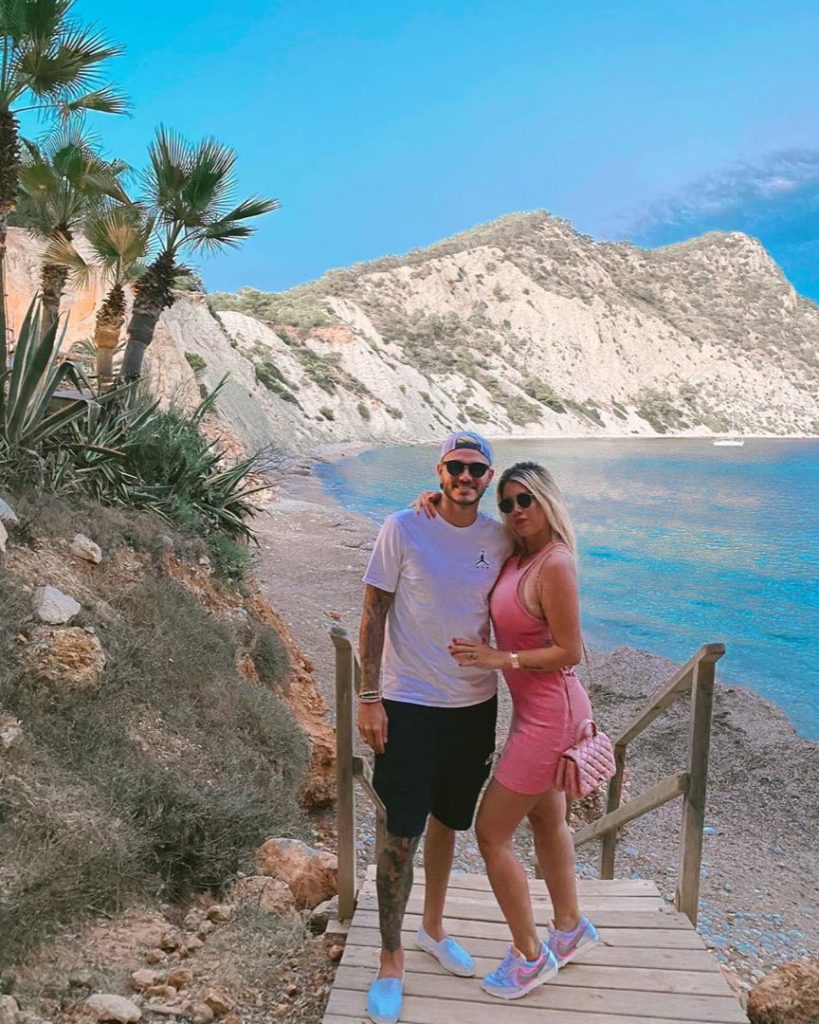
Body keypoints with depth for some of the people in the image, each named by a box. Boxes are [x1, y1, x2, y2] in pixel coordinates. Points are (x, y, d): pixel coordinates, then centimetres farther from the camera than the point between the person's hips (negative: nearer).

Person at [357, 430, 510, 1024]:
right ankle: (391, 963, 25)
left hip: (476, 703, 4)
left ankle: (433, 929, 44)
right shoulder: (403, 529, -12)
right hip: (409, 705, -4)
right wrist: (369, 698, -11)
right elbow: (374, 614, -8)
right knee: (401, 834, 4)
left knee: (447, 823, 20)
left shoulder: (500, 539, -1)